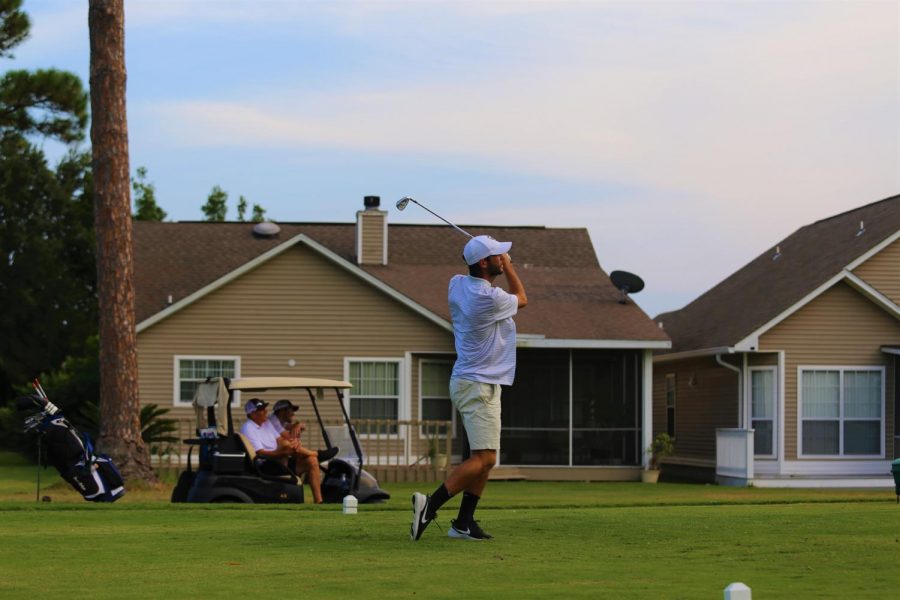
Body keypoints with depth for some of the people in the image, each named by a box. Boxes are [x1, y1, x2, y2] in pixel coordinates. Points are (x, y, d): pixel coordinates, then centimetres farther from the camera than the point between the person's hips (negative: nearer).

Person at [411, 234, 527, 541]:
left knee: (484, 457, 12)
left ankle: (464, 522, 11)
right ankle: (431, 503, -21)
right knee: (484, 457, -12)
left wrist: (502, 265, 18)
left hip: (467, 381, 10)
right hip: (479, 386, -10)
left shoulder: (457, 284, 4)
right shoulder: (490, 298, -20)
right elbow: (521, 299, 3)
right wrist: (508, 266, 14)